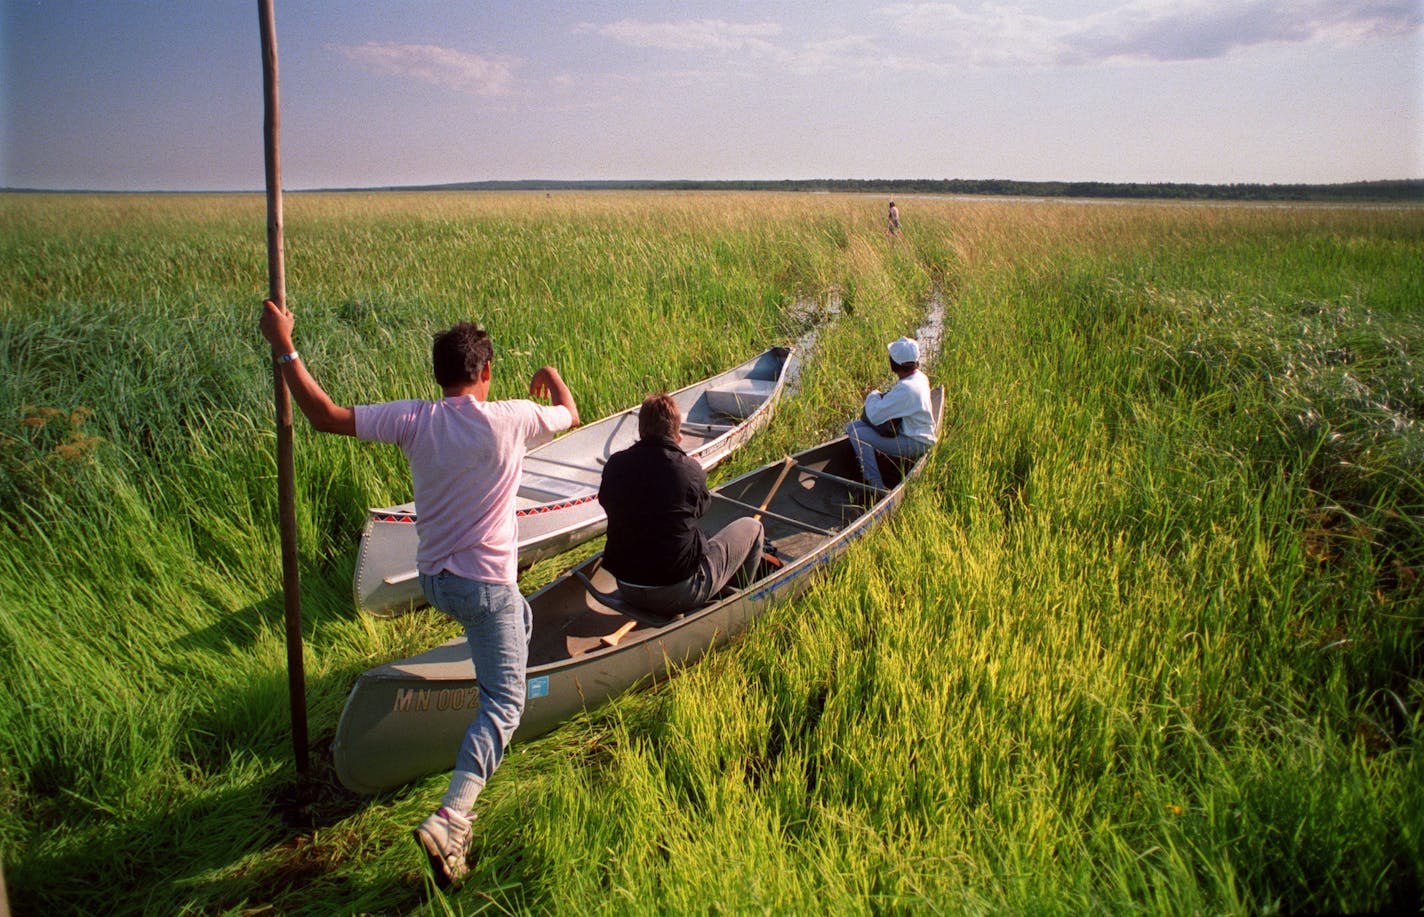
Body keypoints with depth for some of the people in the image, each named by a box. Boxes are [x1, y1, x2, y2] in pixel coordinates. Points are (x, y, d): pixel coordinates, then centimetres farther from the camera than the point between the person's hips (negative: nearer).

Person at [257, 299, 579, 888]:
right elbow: (570, 415, 6)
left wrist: (284, 348, -1)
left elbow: (325, 416, -9)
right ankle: (449, 820, -14)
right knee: (503, 704, 1)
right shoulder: (510, 419, -15)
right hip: (484, 584, -6)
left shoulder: (414, 421, -10)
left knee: (520, 617, 35)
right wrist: (552, 378, 28)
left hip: (432, 579, 6)